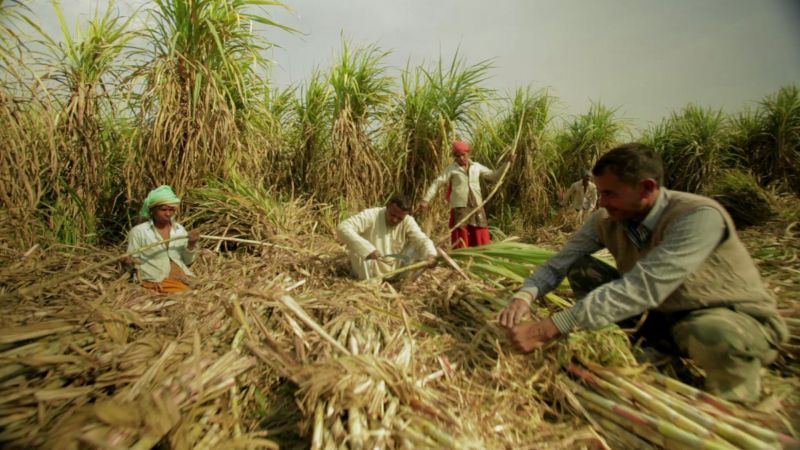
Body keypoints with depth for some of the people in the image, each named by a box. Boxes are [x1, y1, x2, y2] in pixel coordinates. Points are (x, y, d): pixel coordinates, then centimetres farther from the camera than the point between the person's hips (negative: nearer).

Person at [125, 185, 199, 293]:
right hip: (156, 282, -4)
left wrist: (191, 245, -2)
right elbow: (132, 262, 7)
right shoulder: (138, 231, 2)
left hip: (181, 279, 5)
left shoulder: (179, 229, 14)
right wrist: (129, 262, -15)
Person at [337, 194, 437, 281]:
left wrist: (431, 255, -41)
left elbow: (422, 239, -17)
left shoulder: (408, 221, -11)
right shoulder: (370, 215, -22)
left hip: (394, 269, 3)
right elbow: (342, 228, -31)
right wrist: (366, 248, -42)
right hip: (371, 271, -2)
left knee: (418, 246, -11)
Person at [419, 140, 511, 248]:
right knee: (460, 244, 0)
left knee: (481, 241, 9)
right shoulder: (451, 169, -3)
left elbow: (493, 175, 18)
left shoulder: (476, 167, 9)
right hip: (460, 209, -4)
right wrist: (426, 199, -17)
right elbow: (437, 183, -8)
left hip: (477, 208, 4)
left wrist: (507, 164, 11)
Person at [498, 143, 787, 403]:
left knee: (715, 334, -40)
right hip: (662, 314, 5)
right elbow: (559, 263, -10)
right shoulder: (606, 220, -12)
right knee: (580, 269, -10)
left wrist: (550, 329, -43)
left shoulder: (699, 217, -30)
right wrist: (524, 296, -31)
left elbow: (641, 289, -40)